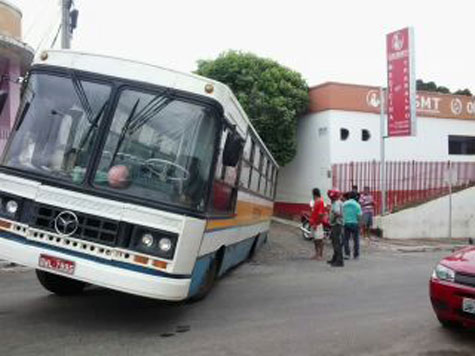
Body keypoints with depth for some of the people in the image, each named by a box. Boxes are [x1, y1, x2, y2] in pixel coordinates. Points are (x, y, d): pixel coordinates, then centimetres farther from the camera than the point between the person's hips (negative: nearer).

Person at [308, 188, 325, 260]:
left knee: (319, 240, -2)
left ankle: (320, 255, 4)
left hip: (317, 224, -10)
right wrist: (311, 221, 14)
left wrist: (316, 224, -20)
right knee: (315, 240, 14)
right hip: (314, 224, 10)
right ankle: (317, 254, 22)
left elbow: (321, 214, -22)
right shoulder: (316, 201, 13)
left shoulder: (320, 201, -17)